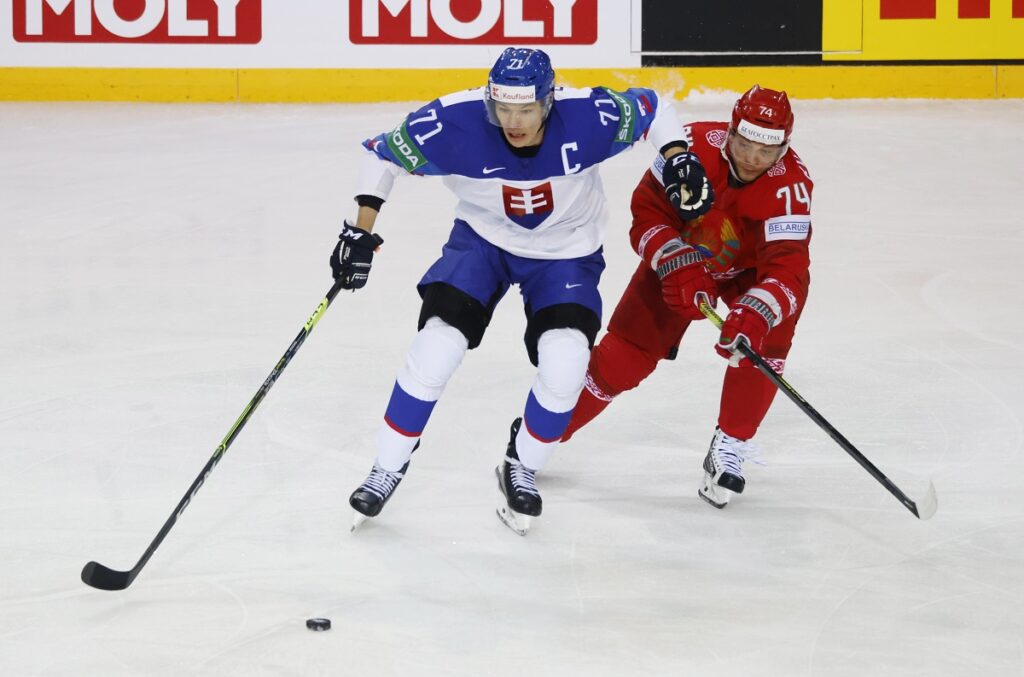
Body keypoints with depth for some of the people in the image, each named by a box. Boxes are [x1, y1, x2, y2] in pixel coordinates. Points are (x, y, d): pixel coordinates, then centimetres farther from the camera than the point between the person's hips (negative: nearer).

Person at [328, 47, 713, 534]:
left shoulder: (588, 117, -29)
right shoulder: (454, 123, -30)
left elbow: (650, 108, -8)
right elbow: (383, 152, -13)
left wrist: (679, 159, -22)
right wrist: (361, 229, -17)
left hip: (566, 252, 0)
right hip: (482, 239, 0)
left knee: (564, 367, -19)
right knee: (436, 347, -16)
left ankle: (520, 470, 9)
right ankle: (386, 471, 4)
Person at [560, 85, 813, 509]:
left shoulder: (791, 184, -33)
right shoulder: (696, 145, -30)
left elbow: (788, 265, -41)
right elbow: (647, 211, -23)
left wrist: (755, 314, -59)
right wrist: (678, 264, -38)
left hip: (747, 267, 0)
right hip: (678, 255, 0)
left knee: (767, 335, -27)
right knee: (624, 356, -6)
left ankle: (728, 452, -8)